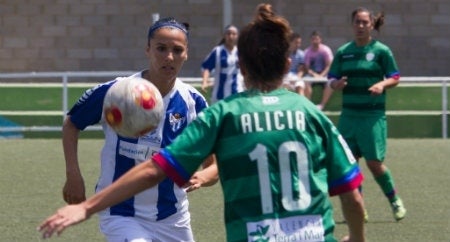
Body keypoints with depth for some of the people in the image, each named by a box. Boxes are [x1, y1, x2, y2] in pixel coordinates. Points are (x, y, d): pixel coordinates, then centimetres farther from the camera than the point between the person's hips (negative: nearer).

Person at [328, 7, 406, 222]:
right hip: (349, 114, 4)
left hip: (373, 115, -4)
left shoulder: (381, 51, -2)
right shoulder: (343, 52, 7)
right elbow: (332, 79, 9)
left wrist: (382, 84, -20)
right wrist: (336, 84, -14)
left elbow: (395, 78, 1)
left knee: (374, 163, -7)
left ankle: (395, 201, 15)